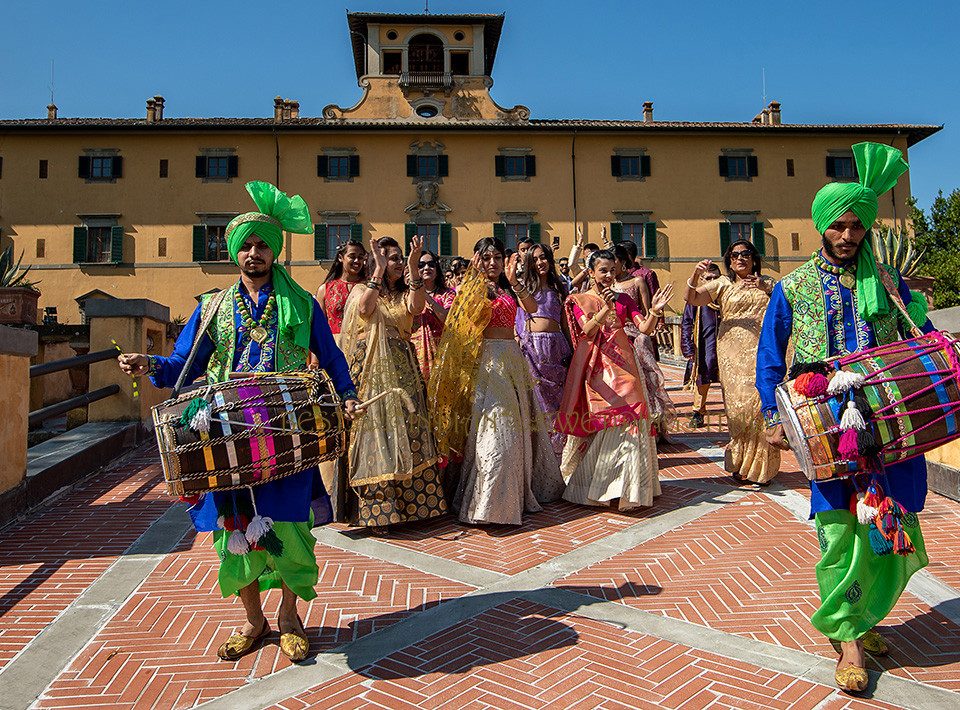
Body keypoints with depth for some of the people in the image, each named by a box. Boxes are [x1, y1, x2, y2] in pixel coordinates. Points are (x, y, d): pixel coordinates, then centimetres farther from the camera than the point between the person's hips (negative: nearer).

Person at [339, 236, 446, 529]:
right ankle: (375, 511, -1)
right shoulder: (363, 290, 7)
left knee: (407, 432, 1)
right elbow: (365, 309, -18)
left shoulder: (404, 293, 16)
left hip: (402, 370, 4)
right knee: (375, 431, -6)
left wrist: (413, 267, -14)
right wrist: (379, 269, -15)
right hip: (373, 370, -3)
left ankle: (409, 502, 11)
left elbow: (415, 308, -9)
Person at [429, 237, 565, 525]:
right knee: (494, 427, -10)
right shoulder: (470, 287, 4)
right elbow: (468, 313, -17)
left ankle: (519, 491, 29)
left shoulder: (509, 288, 15)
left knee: (517, 424, 12)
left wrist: (514, 280, -15)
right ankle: (490, 501, -2)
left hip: (512, 357, 5)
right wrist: (475, 277, -19)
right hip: (487, 358, -5)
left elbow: (532, 308, -4)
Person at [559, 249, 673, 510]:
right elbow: (588, 330, -12)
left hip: (621, 365, 2)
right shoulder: (579, 300, 5)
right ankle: (592, 483, 16)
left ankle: (627, 485, 0)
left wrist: (655, 311, -19)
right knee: (596, 425, 1)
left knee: (626, 421, -7)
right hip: (594, 367, -2)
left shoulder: (623, 299, 12)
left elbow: (645, 328, 0)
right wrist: (606, 309, -28)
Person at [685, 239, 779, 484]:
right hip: (733, 352, -1)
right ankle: (739, 465, 7)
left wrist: (764, 288, -5)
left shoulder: (766, 283, 16)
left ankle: (761, 466, 5)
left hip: (761, 351, 1)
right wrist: (695, 276, -16)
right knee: (738, 404, -5)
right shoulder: (722, 284, 11)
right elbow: (691, 299, 1)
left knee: (761, 403, -7)